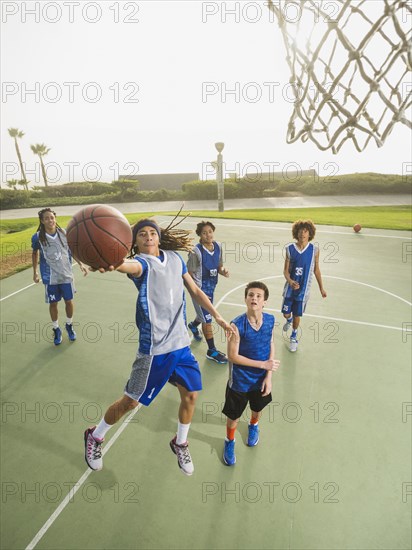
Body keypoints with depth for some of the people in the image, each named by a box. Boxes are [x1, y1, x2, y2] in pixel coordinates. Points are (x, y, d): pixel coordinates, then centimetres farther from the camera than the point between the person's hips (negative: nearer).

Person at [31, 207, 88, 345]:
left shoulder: (65, 233, -9)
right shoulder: (37, 237, -12)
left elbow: (72, 250, 6)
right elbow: (35, 253, 7)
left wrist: (81, 264, 2)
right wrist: (35, 272, 10)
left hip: (66, 275, 1)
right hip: (50, 277, -1)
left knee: (69, 301, 12)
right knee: (53, 303, 10)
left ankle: (69, 326, 35)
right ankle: (56, 329, 31)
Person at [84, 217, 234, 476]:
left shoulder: (175, 258, 5)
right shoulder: (141, 262, -13)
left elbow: (195, 290, 13)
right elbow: (131, 266, -39)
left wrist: (218, 317, 10)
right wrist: (111, 264, -63)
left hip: (181, 342, 6)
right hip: (154, 348, -5)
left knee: (190, 395, 14)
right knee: (131, 400, 8)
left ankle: (180, 443, 43)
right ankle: (95, 437, 38)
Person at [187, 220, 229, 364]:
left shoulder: (218, 246, -4)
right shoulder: (196, 251, -23)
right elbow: (189, 274, -16)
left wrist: (223, 271, -14)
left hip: (211, 287, 7)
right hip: (199, 288, -7)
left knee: (205, 314, 26)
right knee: (207, 319, 0)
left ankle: (193, 325, 60)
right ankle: (212, 351, 17)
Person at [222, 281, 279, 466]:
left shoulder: (270, 320, -14)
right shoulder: (237, 325, -28)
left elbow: (271, 345, -3)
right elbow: (233, 356, -22)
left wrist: (268, 376, -7)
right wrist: (263, 364, -20)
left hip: (262, 379, 4)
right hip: (240, 382, -4)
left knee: (257, 408, 30)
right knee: (234, 415, 16)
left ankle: (253, 426, 65)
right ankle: (229, 441, 49)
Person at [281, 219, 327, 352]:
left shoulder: (314, 250, -8)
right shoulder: (290, 248, -9)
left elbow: (316, 270, 4)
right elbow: (286, 270, -6)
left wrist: (321, 288, 8)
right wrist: (290, 281, -26)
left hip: (303, 289, -1)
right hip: (290, 287, 1)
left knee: (297, 315, 7)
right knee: (286, 313, 12)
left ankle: (294, 337, 35)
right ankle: (289, 320, 51)